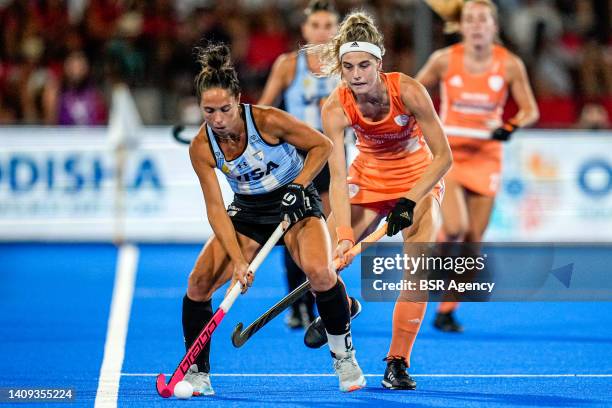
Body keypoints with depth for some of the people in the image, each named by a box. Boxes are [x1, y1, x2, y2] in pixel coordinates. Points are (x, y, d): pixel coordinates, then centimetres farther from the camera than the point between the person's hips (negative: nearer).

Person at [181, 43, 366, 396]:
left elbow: (323, 145, -11)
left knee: (320, 272, -30)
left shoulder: (268, 121, -24)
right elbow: (216, 209, -16)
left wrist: (299, 185, -23)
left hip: (296, 203, -3)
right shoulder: (201, 148, -16)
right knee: (199, 283, -14)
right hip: (247, 211, 3)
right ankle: (197, 373, 3)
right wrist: (237, 261, -26)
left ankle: (344, 355, -5)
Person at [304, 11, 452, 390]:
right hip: (367, 180, 2)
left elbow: (443, 156, -23)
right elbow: (338, 178, -27)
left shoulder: (408, 91, -28)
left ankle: (398, 362, -10)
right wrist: (344, 236, -38)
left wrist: (409, 201, -32)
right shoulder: (336, 108, -23)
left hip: (419, 180, -2)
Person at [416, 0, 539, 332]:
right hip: (448, 153, -2)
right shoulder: (445, 59, -6)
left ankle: (446, 312, 12)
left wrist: (510, 127, -18)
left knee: (473, 240, 0)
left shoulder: (510, 65, -5)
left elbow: (530, 110, 1)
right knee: (455, 228, -23)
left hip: (485, 158, 2)